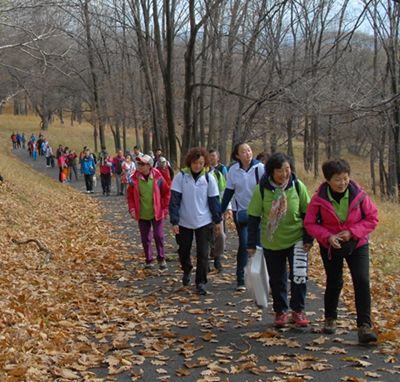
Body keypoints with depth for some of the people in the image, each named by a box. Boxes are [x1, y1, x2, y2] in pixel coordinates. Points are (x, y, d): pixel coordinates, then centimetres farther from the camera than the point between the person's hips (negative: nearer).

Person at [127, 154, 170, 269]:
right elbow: (130, 195, 3)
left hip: (157, 213, -2)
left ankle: (161, 259, 17)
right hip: (142, 215, 2)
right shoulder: (134, 178, -7)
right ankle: (149, 260, 21)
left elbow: (166, 192, -1)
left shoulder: (157, 177, -10)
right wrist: (132, 208, -7)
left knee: (159, 236, 1)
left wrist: (165, 208, -3)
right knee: (145, 238, 9)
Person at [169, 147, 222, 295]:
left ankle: (201, 282, 10)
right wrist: (174, 222, -13)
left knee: (203, 253, -2)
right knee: (184, 251, 14)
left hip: (204, 222, 0)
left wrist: (217, 221, 4)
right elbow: (174, 200, -9)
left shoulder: (208, 178, -5)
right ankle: (187, 270, 43)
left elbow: (214, 200, 2)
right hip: (184, 222, 0)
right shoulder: (181, 176, -9)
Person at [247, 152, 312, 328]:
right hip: (271, 242, 0)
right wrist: (251, 244, -6)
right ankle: (280, 312, 27)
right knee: (277, 280, 10)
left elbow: (307, 213, -1)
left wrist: (308, 239, -4)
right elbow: (254, 217, -6)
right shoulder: (262, 189, -12)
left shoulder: (298, 186, -9)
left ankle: (298, 310, 11)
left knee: (299, 275, -9)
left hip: (296, 239, 0)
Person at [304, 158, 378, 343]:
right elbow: (310, 223, -7)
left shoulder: (359, 195, -15)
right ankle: (330, 319, 33)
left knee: (362, 282, -13)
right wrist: (327, 237, -23)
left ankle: (364, 326, -11)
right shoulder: (319, 198, -15)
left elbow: (372, 217, -7)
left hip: (357, 245, 0)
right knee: (334, 283, 9)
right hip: (331, 247, 0)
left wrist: (352, 232, -20)